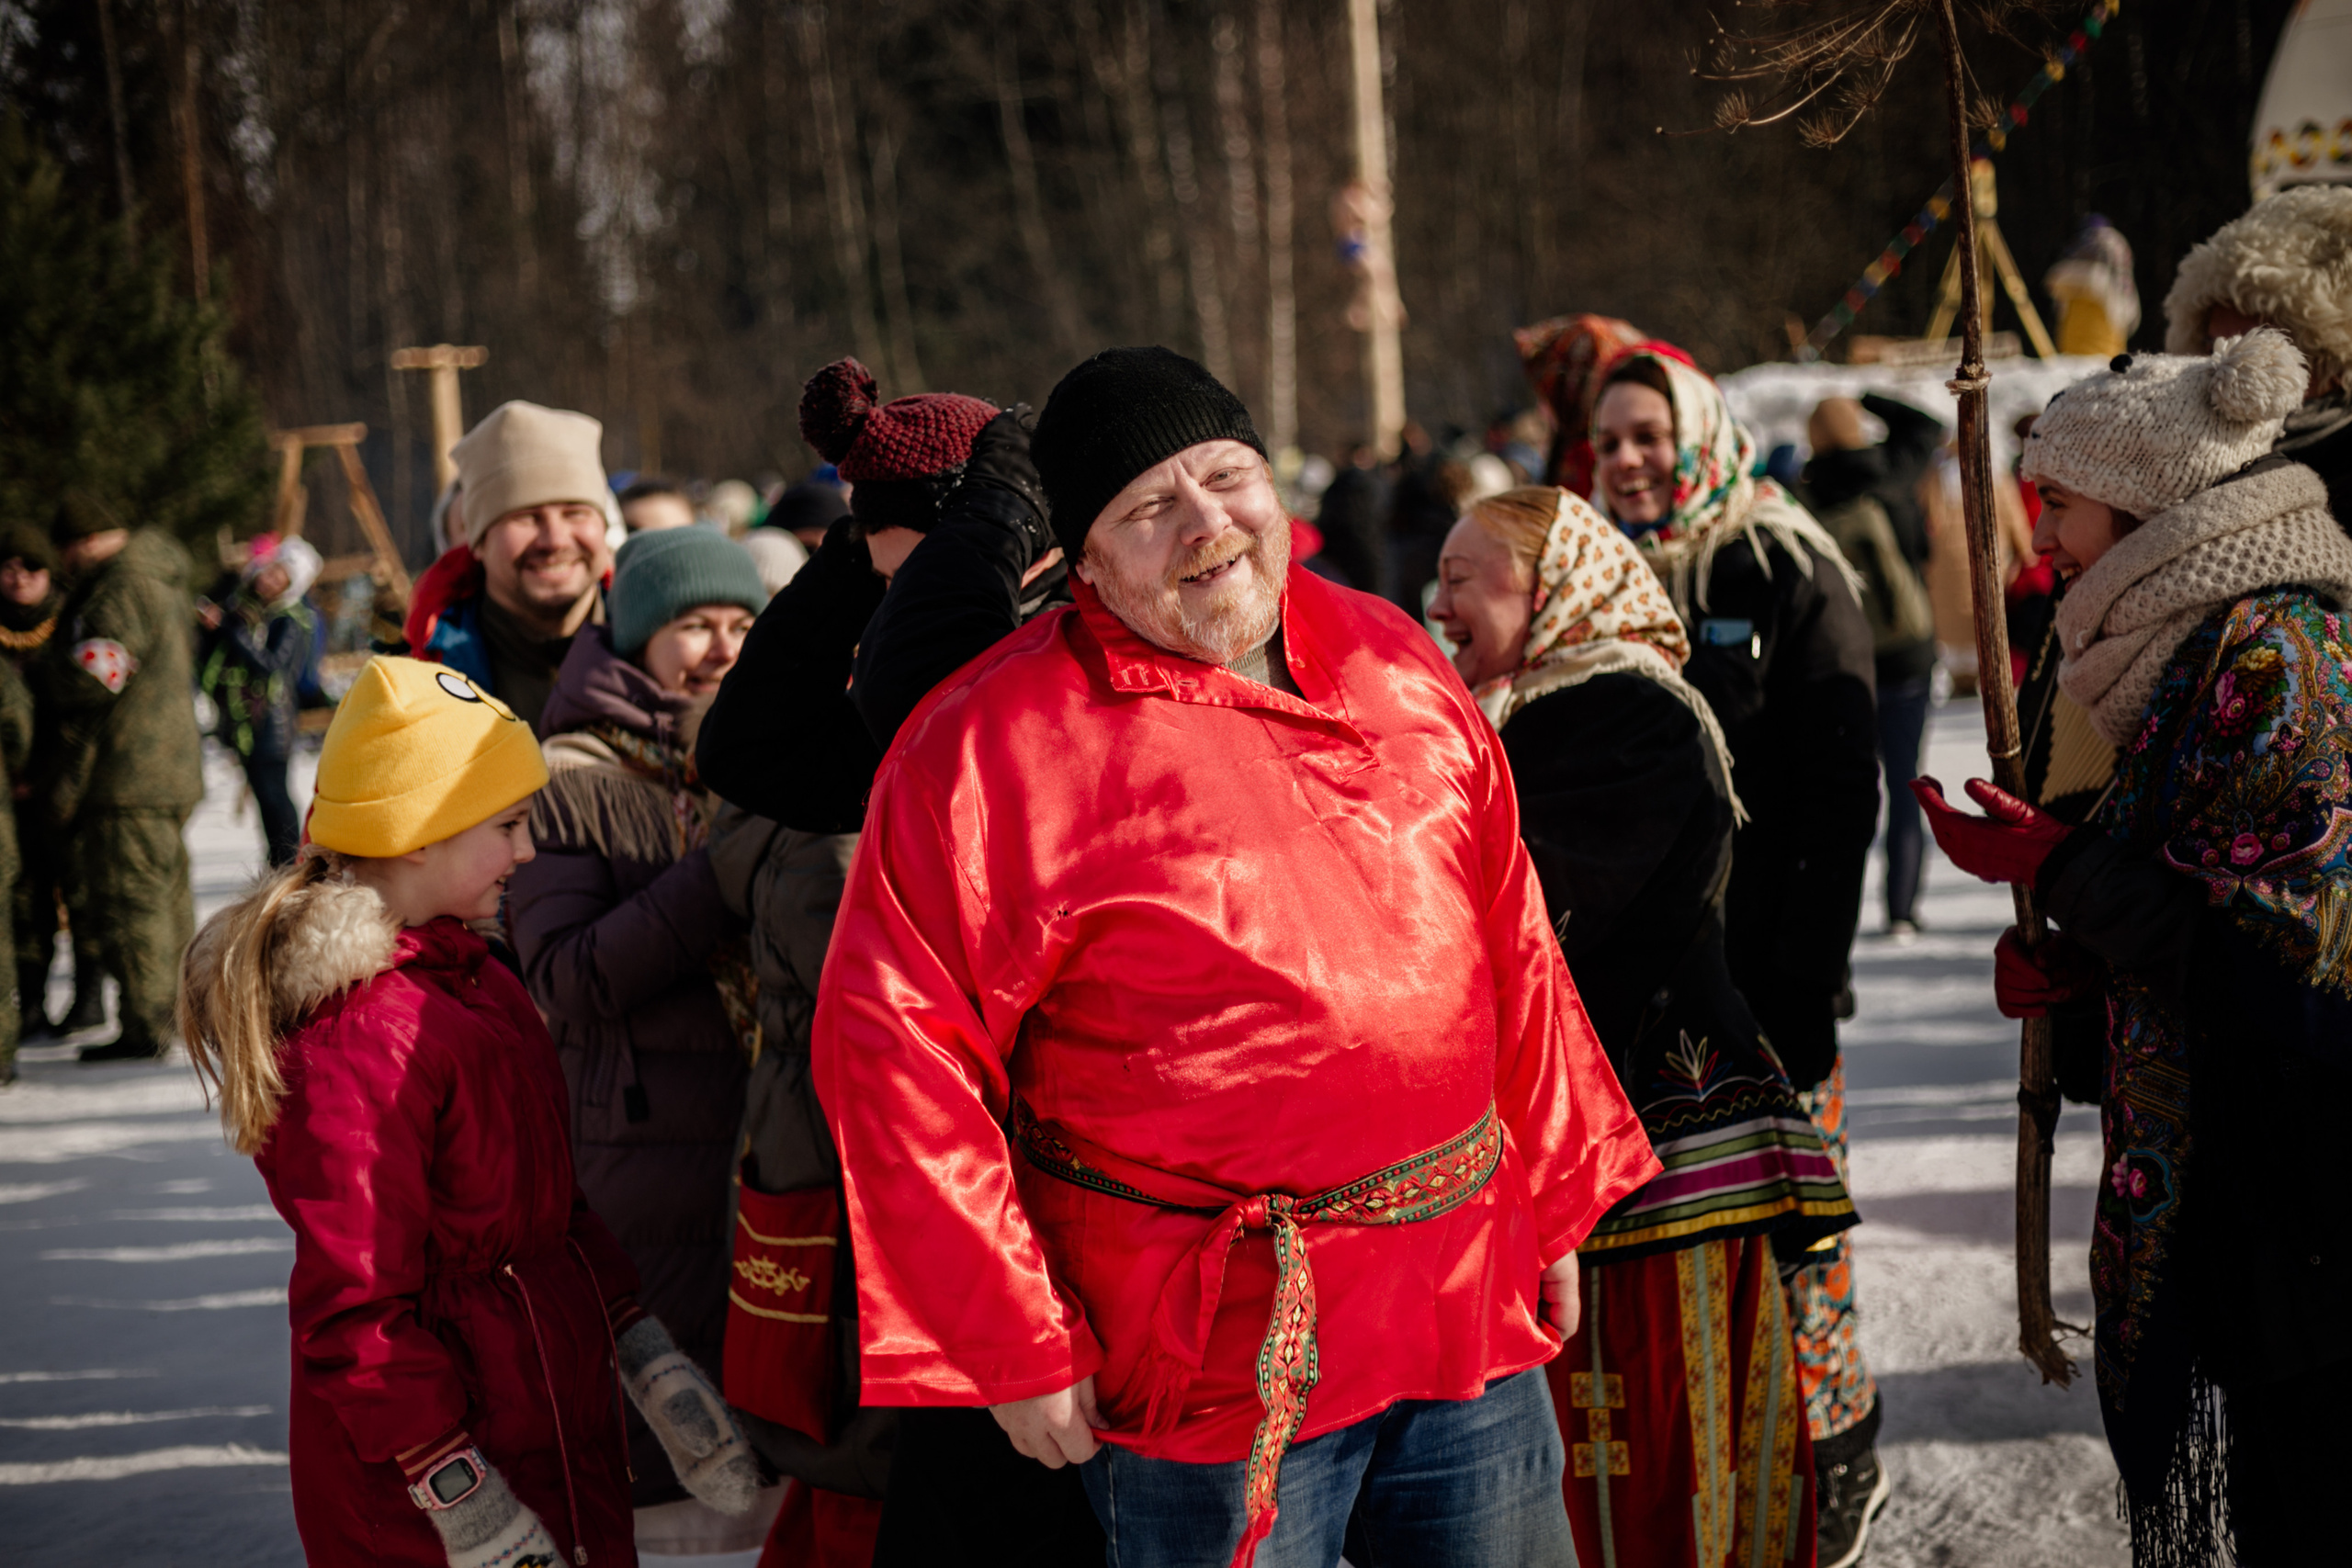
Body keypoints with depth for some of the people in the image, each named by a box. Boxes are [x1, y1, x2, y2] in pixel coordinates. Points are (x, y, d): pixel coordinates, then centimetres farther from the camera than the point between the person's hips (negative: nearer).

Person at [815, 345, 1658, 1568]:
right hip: (1218, 1356, -5)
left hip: (1469, 1309, 6)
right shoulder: (993, 746, -10)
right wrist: (1011, 1345, -12)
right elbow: (896, 1047, -12)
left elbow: (1508, 943, 16)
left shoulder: (1391, 661, 8)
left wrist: (1552, 1201, 17)